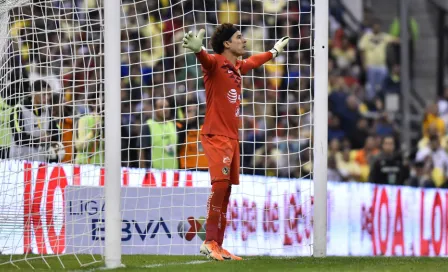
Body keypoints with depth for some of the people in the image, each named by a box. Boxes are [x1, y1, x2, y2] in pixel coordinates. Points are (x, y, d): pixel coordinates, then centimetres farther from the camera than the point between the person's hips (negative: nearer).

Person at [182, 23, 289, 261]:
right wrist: (197, 49, -58)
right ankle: (210, 242, -20)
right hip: (216, 135, -9)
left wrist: (275, 51, 55)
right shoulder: (215, 63, -9)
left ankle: (218, 246, 10)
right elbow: (206, 59, -34)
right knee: (220, 183, -22)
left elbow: (253, 62, 39)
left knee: (226, 190, 7)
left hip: (232, 136, 9)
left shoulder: (237, 67, 15)